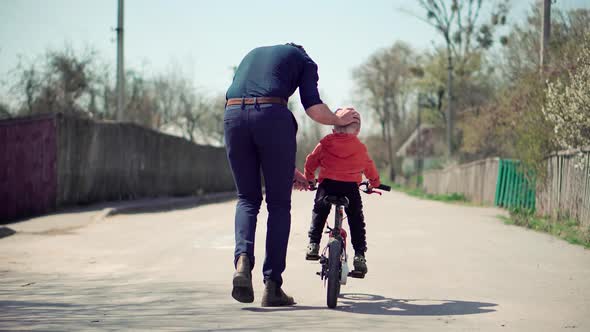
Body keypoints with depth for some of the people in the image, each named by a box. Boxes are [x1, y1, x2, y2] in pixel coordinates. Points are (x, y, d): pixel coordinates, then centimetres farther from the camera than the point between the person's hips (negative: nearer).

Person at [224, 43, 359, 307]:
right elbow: (313, 107, 3)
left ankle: (243, 260, -10)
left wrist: (286, 168, 34)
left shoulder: (252, 55, 35)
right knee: (279, 204, 8)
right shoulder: (303, 60, 21)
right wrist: (338, 120, 27)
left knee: (248, 198, 16)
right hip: (271, 115, -4)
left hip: (233, 115, 4)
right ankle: (272, 286, 5)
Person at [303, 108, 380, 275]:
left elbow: (311, 161, 17)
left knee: (319, 213, 21)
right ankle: (359, 255, 2)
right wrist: (374, 183, 43)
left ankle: (313, 244, 14)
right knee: (356, 220, 9)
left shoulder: (325, 143, 10)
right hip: (350, 186, 0)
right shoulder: (360, 148, 12)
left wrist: (309, 178, 34)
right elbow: (369, 167, 24)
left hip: (327, 184, 0)